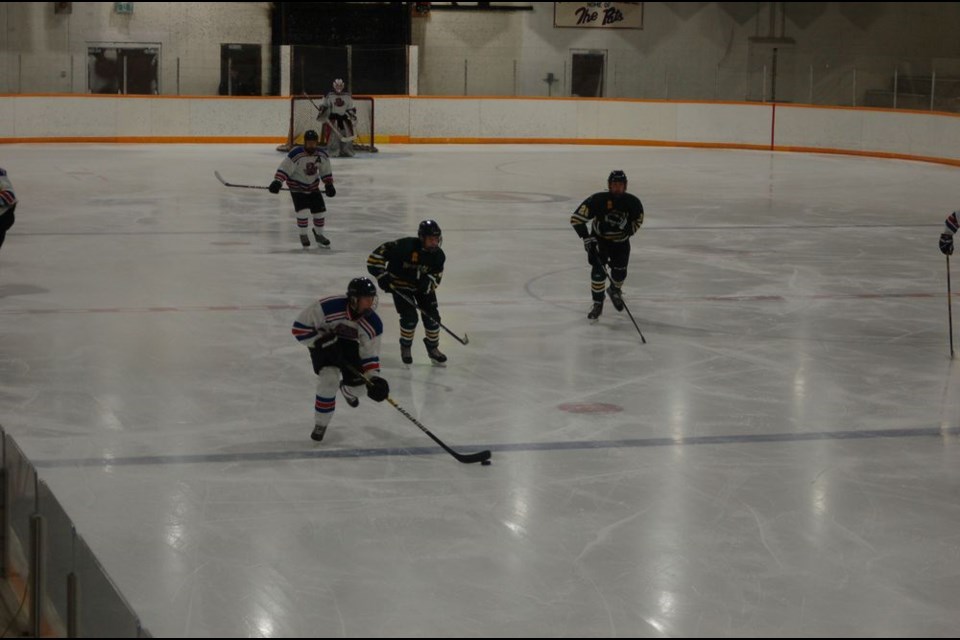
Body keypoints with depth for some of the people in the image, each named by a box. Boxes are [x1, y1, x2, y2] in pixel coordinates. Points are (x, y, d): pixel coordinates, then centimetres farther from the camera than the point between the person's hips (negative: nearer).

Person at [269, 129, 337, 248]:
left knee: (319, 210, 5)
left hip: (313, 186, 5)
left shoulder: (321, 155, -8)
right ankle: (303, 235, 4)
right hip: (297, 186, -5)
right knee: (303, 211, -18)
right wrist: (277, 182, -36)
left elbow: (326, 171, 7)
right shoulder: (296, 154, -26)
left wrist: (329, 185, 2)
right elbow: (284, 169, -25)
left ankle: (319, 234, 27)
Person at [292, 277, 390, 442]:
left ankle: (347, 390, 42)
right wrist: (323, 342, -33)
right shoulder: (328, 307, -38)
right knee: (329, 379, -25)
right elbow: (299, 327, -29)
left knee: (359, 382, 0)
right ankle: (320, 424, -5)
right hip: (323, 339, -4)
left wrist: (374, 378, -25)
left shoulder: (374, 324, -25)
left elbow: (370, 353, -13)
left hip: (350, 344, 4)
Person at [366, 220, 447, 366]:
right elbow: (378, 254, -28)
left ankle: (433, 348, 22)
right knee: (410, 317, -15)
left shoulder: (438, 255, -15)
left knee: (432, 316, -1)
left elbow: (437, 273, -3)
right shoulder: (405, 246, -32)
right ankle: (405, 347, 12)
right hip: (400, 284, -5)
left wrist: (429, 281, -26)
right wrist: (382, 275, -29)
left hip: (422, 285, 5)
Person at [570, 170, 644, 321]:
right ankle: (597, 304, -2)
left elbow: (638, 220, 1)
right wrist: (587, 238, -31)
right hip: (599, 239, -2)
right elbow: (576, 218, -26)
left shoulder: (632, 202, -19)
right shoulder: (598, 200, -28)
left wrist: (626, 231, -16)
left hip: (621, 241, 3)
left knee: (620, 271, 4)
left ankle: (615, 290, 39)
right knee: (598, 269, -17)